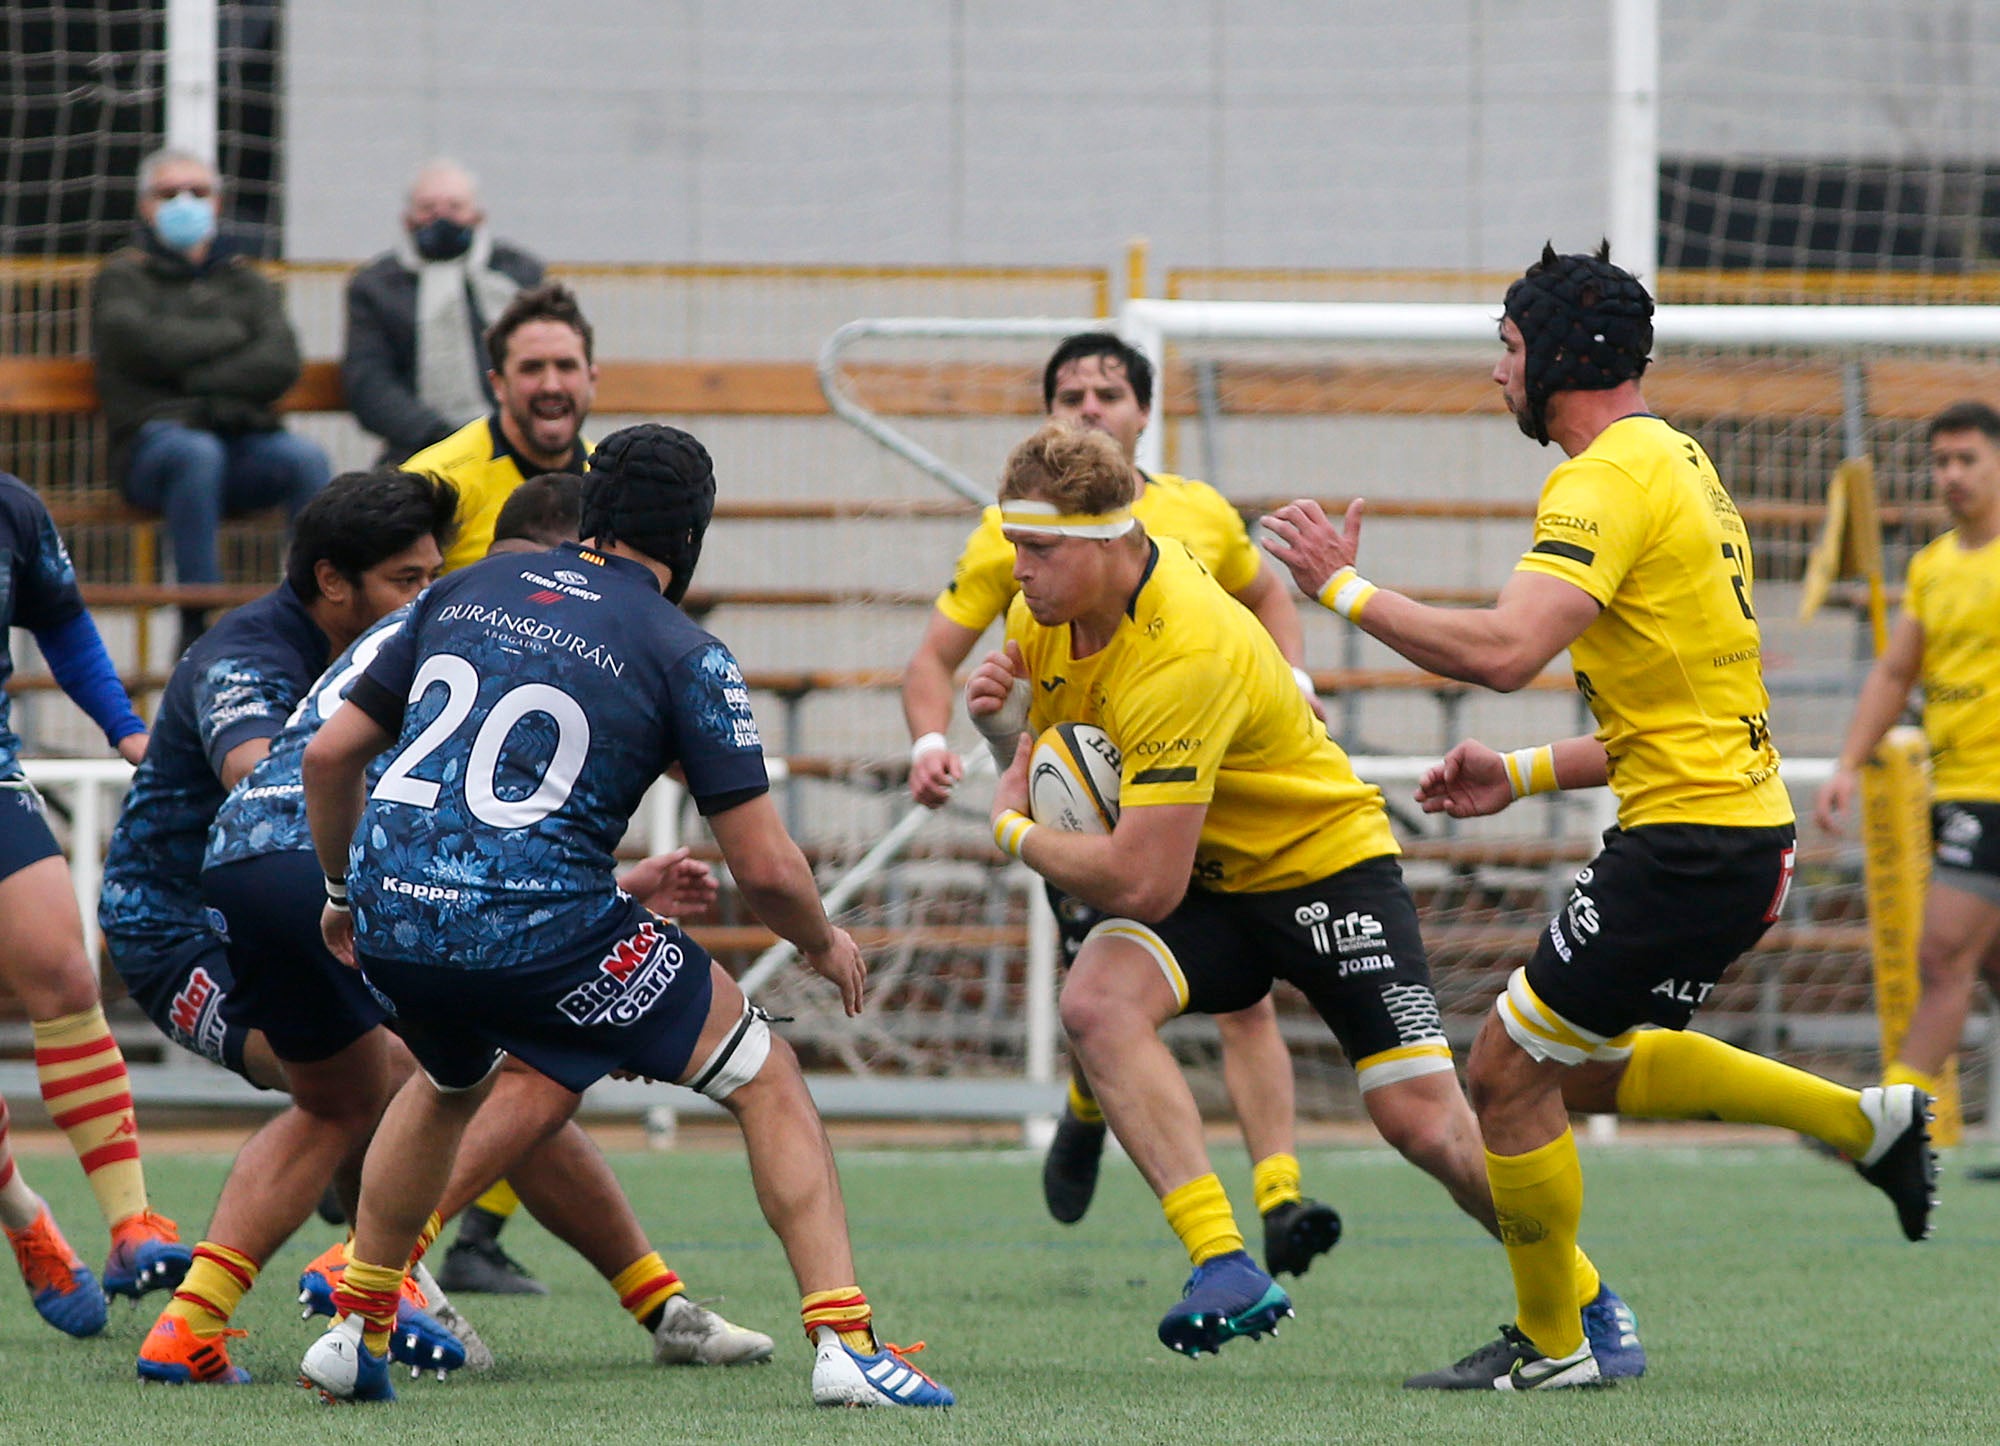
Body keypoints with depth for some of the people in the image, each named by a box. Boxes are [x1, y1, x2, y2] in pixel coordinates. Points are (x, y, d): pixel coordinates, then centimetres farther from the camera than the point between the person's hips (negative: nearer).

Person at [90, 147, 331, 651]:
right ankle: (199, 627, -37)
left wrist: (193, 381, -6)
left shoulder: (244, 281, 22)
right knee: (199, 454, -38)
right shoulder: (122, 278, 14)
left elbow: (280, 365, 4)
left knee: (305, 458, -29)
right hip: (156, 435, -3)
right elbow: (148, 344, -9)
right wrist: (232, 335, 4)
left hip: (245, 436, 3)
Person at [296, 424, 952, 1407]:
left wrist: (343, 895, 36)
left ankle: (355, 1330, 35)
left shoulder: (469, 589, 17)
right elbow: (765, 868, 0)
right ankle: (844, 1343, -3)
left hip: (390, 917, 5)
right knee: (767, 1080, 9)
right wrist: (825, 946, 20)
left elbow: (329, 753, 20)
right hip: (537, 926, -5)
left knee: (451, 1082, 38)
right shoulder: (684, 656, 2)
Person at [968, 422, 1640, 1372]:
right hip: (1205, 879, 7)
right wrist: (1002, 722, -12)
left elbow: (1142, 883, -33)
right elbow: (1046, 753, 12)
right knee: (1097, 1002, -26)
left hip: (1325, 859, -6)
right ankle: (1225, 1268, -30)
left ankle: (1587, 1299, 17)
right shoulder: (1043, 612, -7)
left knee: (1423, 1119, -9)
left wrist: (1016, 832, -17)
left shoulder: (1183, 656, -33)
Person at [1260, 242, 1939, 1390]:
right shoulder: (1677, 463, 16)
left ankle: (1550, 1347, 11)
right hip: (1742, 822, 10)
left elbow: (1506, 651, -28)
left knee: (1509, 1074, -1)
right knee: (1586, 1068, 24)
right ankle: (1866, 1121, 24)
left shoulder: (1609, 479, -15)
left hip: (1688, 843, -10)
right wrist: (1526, 776, 16)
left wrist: (1346, 587, -17)